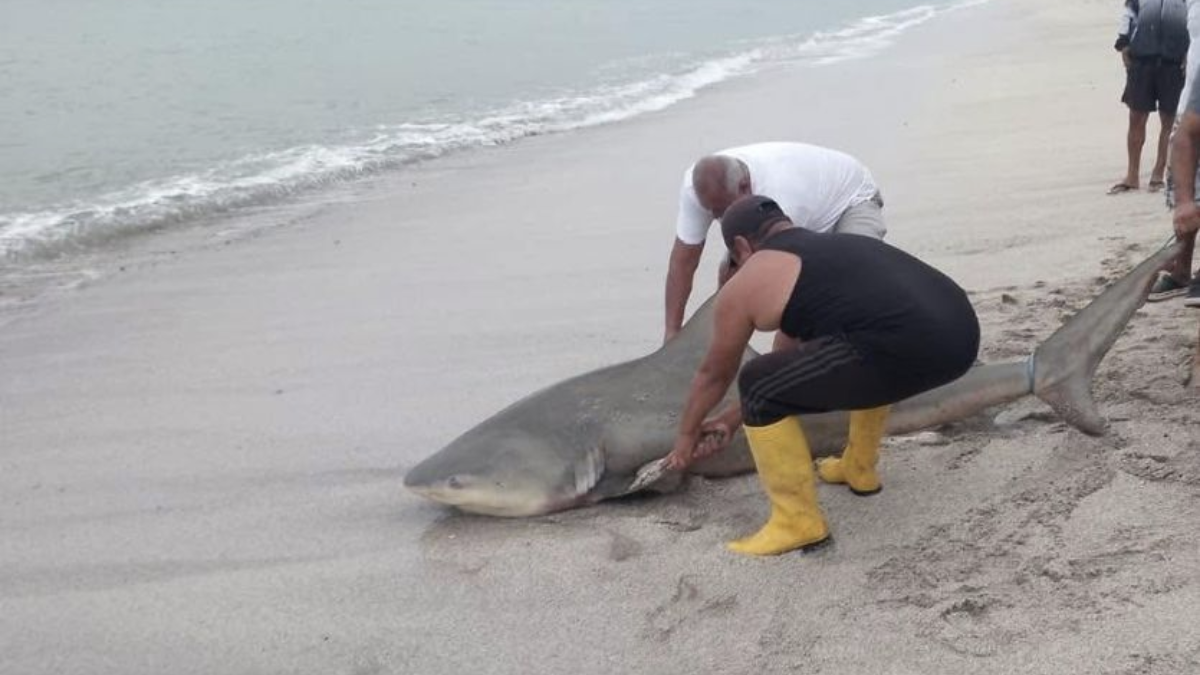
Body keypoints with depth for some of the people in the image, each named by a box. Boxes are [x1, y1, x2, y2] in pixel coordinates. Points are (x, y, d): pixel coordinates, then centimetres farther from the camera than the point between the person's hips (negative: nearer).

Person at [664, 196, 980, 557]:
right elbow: (793, 357, 43)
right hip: (962, 334, 8)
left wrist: (687, 435, 43)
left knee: (759, 389, 5)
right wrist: (731, 420, 49)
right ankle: (860, 470, 44)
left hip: (907, 351, -8)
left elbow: (714, 374, 25)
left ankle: (798, 522, 8)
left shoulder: (743, 285, 12)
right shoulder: (834, 248, 35)